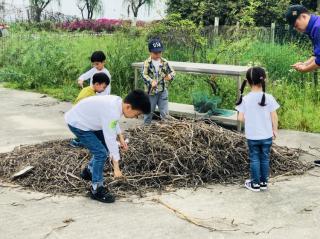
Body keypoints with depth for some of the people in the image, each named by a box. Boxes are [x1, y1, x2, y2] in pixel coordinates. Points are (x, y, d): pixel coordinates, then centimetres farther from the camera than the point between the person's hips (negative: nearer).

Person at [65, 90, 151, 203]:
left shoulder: (118, 102, -7)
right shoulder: (112, 112, -35)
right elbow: (111, 140, -31)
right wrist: (116, 167, -25)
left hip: (88, 121, 9)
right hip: (77, 124, -9)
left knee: (105, 147, 16)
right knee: (101, 153, -12)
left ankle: (89, 171, 36)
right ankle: (96, 189, 1)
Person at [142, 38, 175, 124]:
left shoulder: (165, 62, 0)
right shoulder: (147, 63, -9)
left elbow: (172, 72, 4)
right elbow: (144, 75, -17)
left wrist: (170, 76, -21)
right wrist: (151, 81, -36)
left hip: (163, 90, 2)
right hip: (151, 90, -2)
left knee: (165, 112, 3)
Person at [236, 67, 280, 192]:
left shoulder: (245, 99, -11)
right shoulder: (269, 98, -12)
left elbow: (240, 118, -9)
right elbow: (274, 117, -7)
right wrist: (275, 130, 8)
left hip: (252, 136, 0)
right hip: (267, 135, 0)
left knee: (254, 159, 12)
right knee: (264, 159, 15)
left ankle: (255, 184, 19)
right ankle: (263, 182, 24)